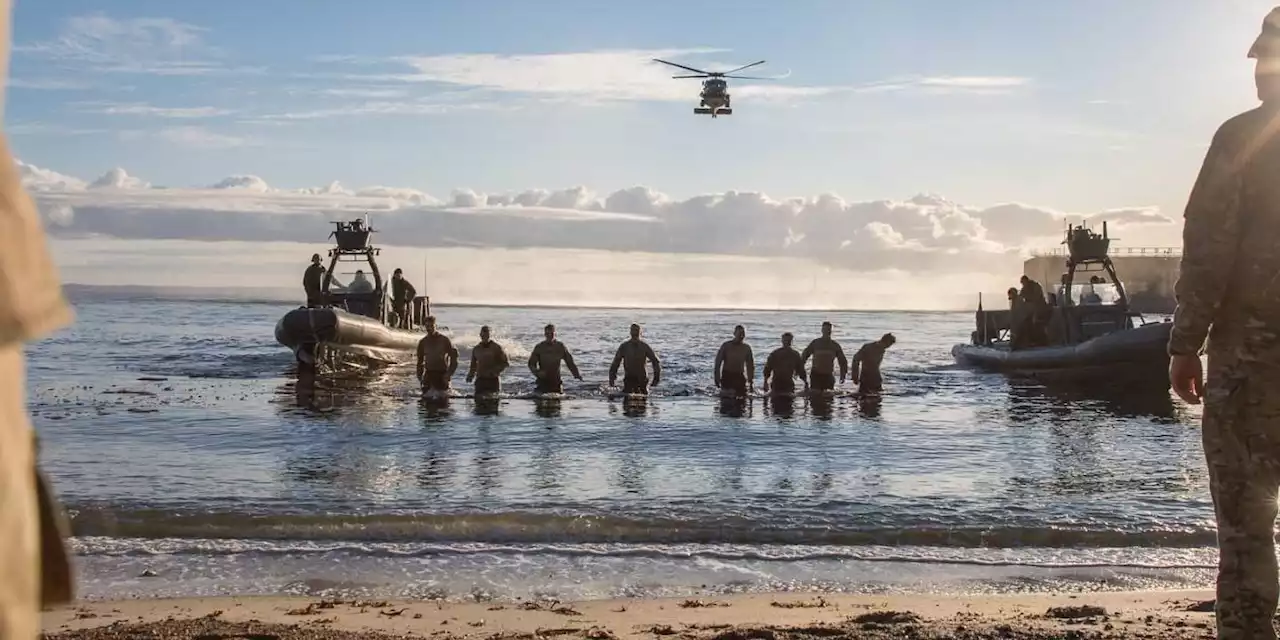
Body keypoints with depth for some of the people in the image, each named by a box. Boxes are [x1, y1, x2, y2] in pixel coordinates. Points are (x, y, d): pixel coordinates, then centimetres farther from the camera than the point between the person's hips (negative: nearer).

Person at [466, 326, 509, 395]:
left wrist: (496, 371, -17)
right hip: (480, 381, 2)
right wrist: (470, 375, 0)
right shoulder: (476, 349, 11)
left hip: (493, 381, -2)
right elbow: (473, 365, 20)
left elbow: (506, 363, -1)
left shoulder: (496, 348, 0)